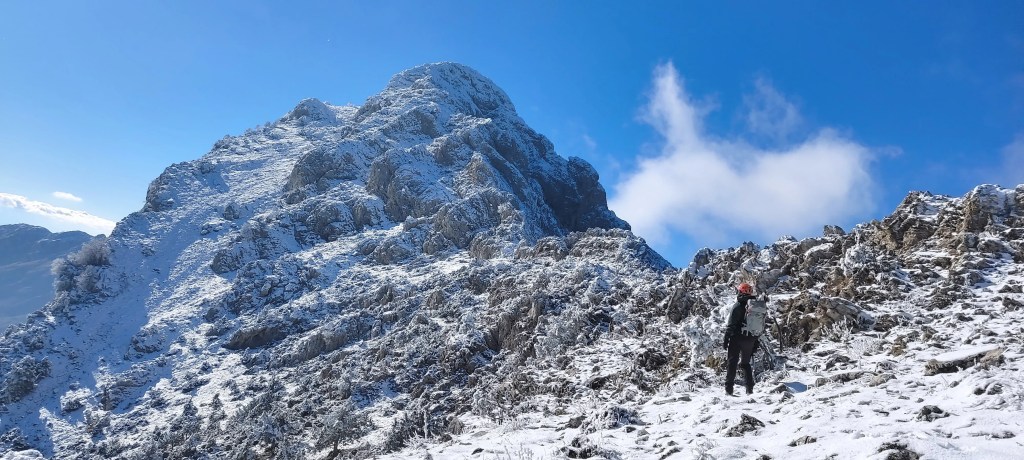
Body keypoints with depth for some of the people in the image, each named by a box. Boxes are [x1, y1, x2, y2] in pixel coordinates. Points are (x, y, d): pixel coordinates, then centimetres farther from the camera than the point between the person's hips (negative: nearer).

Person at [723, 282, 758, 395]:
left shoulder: (737, 306, -12)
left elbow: (730, 325, -12)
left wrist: (726, 340, -6)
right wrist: (755, 342, 17)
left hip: (737, 339, -5)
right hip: (750, 339, 5)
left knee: (732, 363, 0)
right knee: (746, 363, 18)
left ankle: (729, 389, -3)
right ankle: (750, 388, 14)